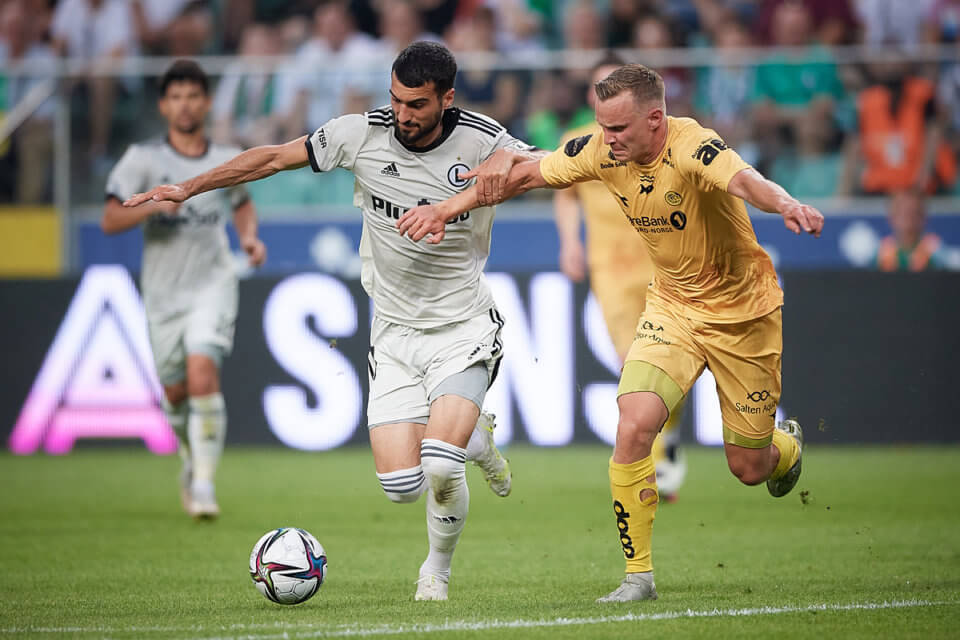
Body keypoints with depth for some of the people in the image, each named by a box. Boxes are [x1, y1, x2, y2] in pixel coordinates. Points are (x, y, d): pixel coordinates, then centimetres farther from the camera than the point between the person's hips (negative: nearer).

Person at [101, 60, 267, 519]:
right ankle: (194, 459, 39)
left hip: (213, 283, -1)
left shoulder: (228, 161, 4)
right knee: (175, 392, 8)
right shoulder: (143, 159, -3)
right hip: (163, 291, 1)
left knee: (202, 370, -23)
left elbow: (243, 203, 26)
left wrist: (250, 237, 6)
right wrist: (152, 205, -24)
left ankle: (203, 482, -19)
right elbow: (109, 221, -7)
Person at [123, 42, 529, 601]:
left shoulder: (482, 141, -13)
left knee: (440, 469, -22)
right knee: (401, 485, -9)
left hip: (464, 329, -3)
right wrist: (189, 188, 4)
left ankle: (438, 569, 12)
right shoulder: (362, 134, -8)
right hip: (394, 331, 3)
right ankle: (475, 439, 26)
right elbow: (274, 157, 4)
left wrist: (509, 169, -25)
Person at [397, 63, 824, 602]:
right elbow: (525, 174, 0)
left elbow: (743, 179, -51)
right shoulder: (603, 151, -13)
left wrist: (786, 205, -71)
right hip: (672, 308, 4)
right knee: (633, 427, -19)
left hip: (743, 313, -4)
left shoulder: (692, 148, -30)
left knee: (749, 468, 6)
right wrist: (447, 209, -1)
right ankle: (638, 574, -6)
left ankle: (788, 445, 46)